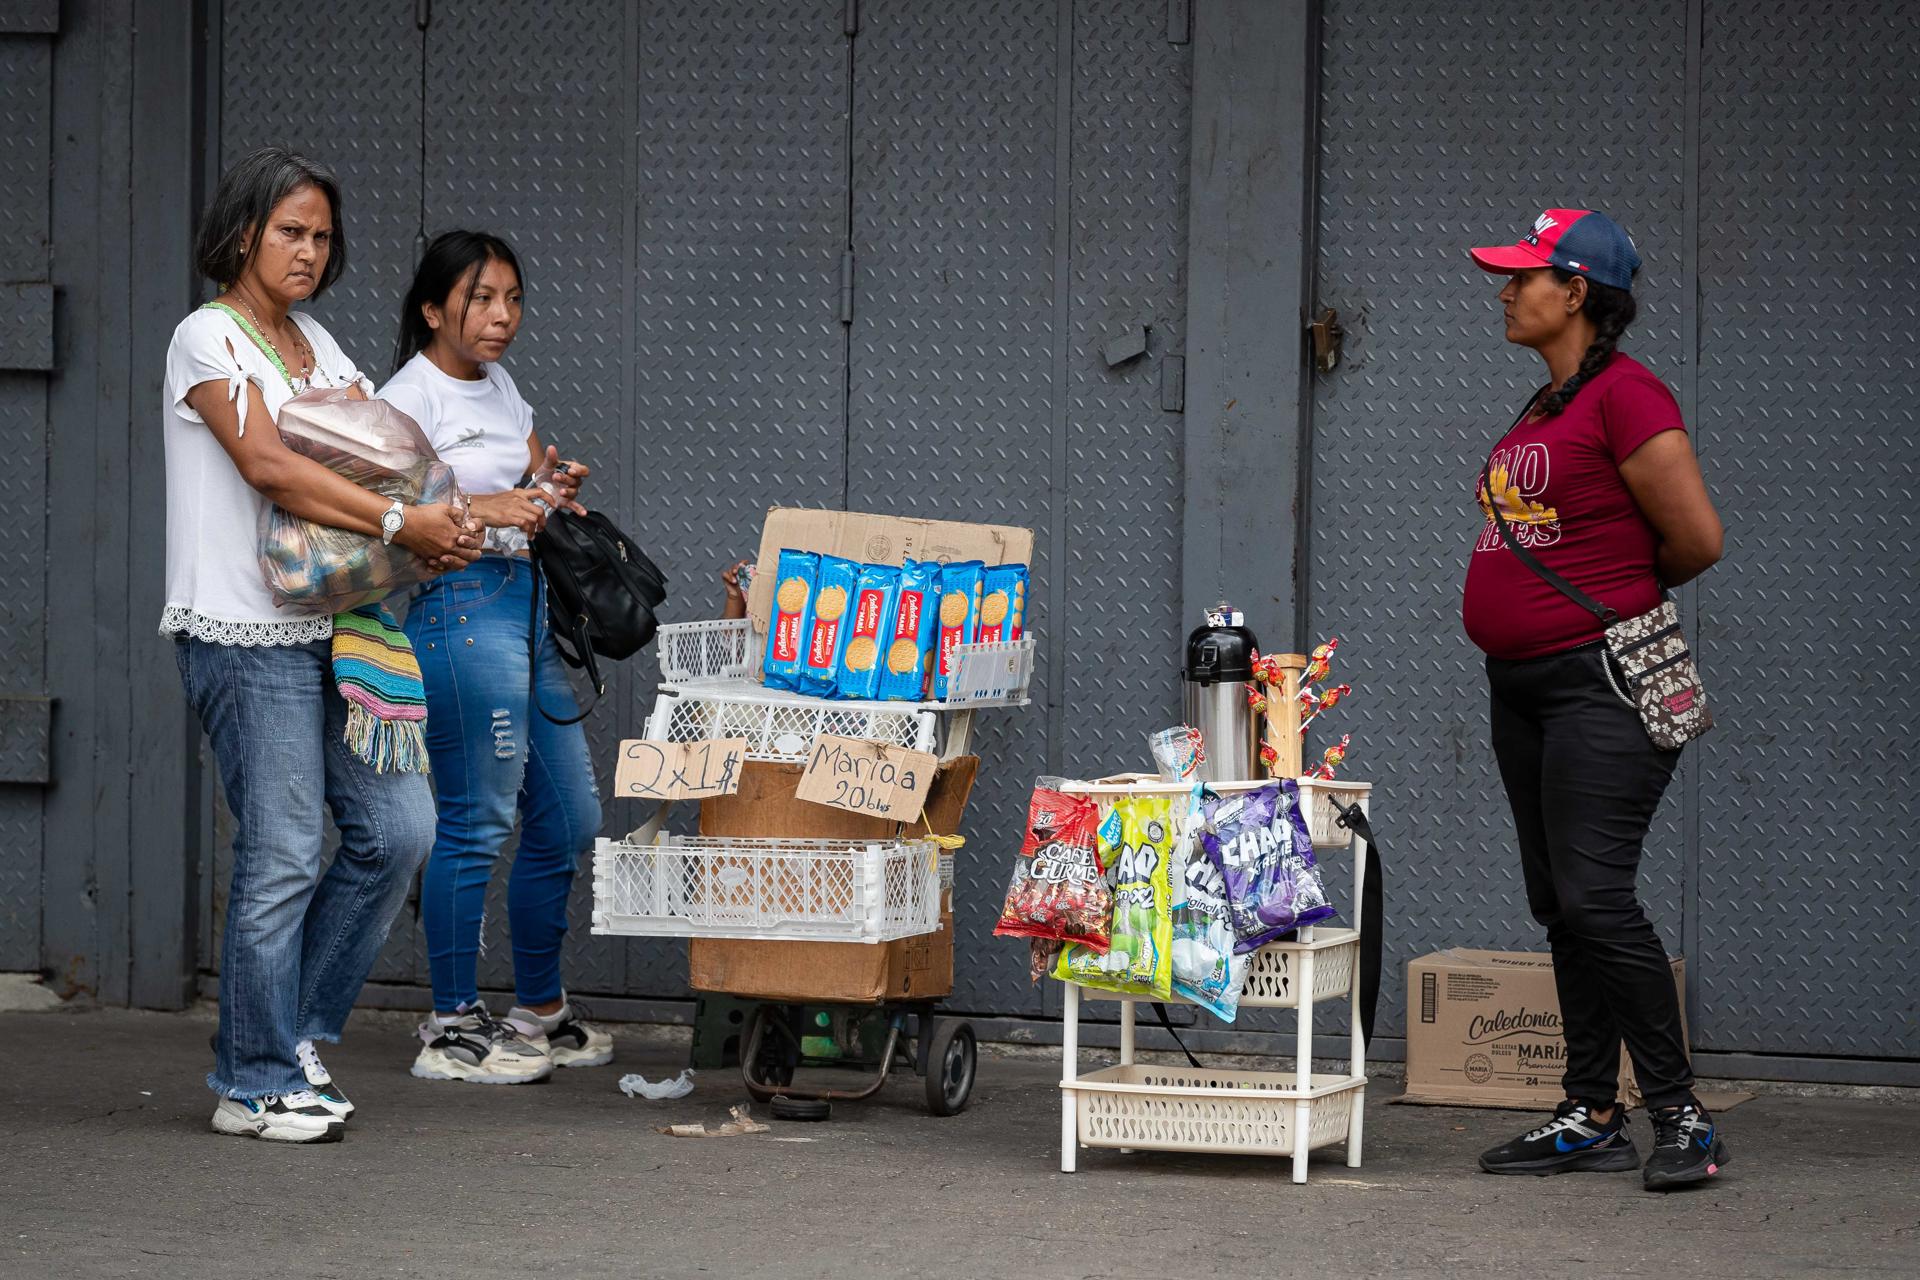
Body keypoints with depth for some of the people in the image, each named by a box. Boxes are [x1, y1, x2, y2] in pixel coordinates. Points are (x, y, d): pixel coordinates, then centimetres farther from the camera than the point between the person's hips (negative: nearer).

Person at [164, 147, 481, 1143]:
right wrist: (398, 523, -23)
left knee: (397, 827, 2)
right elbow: (267, 465, -20)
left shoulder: (317, 344, 18)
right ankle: (256, 1084, 3)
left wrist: (437, 527, -9)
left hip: (334, 624, 8)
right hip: (245, 634, -8)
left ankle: (294, 1031, 16)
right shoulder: (208, 339, -7)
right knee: (282, 855, -7)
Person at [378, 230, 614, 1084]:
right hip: (459, 606, -9)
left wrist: (557, 490, 2)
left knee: (569, 818, 11)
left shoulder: (499, 386, 17)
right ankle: (452, 1029, -2)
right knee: (476, 819, -9)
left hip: (526, 606, 9)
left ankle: (540, 1012, 25)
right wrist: (476, 509, -28)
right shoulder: (410, 396, -8)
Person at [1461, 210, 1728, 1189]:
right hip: (1524, 686, 10)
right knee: (1559, 907, 10)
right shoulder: (1546, 407, 15)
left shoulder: (1625, 395, -13)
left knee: (1595, 897, -15)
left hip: (1599, 682, -10)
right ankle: (1591, 1118, 15)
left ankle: (1682, 1118, -8)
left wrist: (1624, 594, 1)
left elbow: (1697, 538, -15)